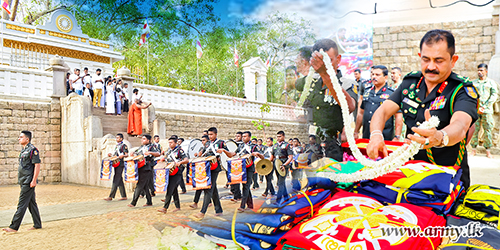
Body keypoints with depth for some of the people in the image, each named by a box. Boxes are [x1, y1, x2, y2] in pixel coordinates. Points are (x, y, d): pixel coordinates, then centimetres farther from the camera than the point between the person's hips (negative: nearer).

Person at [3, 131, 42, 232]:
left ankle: (14, 227, -3)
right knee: (31, 203, 12)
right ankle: (37, 225, 18)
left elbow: (37, 165, -17)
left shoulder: (33, 150, -13)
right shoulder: (23, 150, 16)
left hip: (29, 182, -10)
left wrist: (34, 180, -21)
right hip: (23, 182, 10)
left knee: (22, 204, -6)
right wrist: (20, 180, 21)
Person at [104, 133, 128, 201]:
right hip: (116, 164, 9)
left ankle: (111, 196, -10)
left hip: (120, 164, -9)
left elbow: (127, 155, -11)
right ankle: (124, 196, 14)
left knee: (116, 180, -10)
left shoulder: (124, 146, -5)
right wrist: (110, 155, 9)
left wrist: (122, 156, -31)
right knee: (120, 181, 9)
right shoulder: (117, 146, 21)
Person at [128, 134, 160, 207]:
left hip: (147, 169, -8)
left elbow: (158, 154, -19)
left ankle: (133, 203, -6)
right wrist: (133, 154, 5)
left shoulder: (151, 147, -5)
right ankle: (149, 202, 19)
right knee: (144, 187, 11)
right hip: (140, 168, 8)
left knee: (139, 186, -9)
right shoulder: (141, 147, 18)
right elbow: (136, 154, 28)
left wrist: (150, 152, -34)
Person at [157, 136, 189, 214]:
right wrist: (162, 159, 8)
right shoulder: (169, 150, 14)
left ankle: (165, 208, -14)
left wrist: (180, 162, -32)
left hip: (176, 173, -7)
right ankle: (178, 207, 22)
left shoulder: (179, 150, -7)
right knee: (174, 190, 12)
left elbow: (187, 160, -14)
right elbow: (164, 158, 30)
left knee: (169, 190, -13)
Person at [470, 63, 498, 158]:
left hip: (487, 110, -1)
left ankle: (488, 151, 8)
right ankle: (474, 149, 6)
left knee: (488, 130, 0)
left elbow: (494, 96, 1)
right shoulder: (474, 83, 11)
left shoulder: (491, 82, 8)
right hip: (475, 110, 1)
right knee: (474, 130, -1)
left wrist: (484, 107, -10)